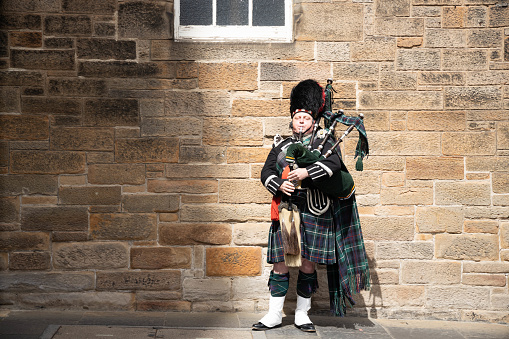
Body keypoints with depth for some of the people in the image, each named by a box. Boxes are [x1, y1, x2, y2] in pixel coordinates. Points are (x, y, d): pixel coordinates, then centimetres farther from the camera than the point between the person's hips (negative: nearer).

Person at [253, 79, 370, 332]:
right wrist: (279, 185, -14)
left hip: (313, 213, -2)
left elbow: (334, 163, -13)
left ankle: (302, 314, 17)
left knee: (308, 265, 3)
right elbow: (266, 172, 6)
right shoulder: (282, 146, 15)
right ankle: (274, 315, 12)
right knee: (280, 264, 2)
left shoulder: (323, 142, 6)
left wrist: (306, 173, -25)